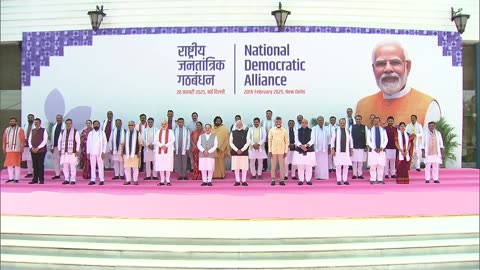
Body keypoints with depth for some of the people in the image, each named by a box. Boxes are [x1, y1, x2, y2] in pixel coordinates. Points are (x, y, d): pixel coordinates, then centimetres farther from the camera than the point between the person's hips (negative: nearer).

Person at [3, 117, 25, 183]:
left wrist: (22, 148, -11)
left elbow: (23, 140, -5)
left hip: (17, 150, -4)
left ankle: (16, 179, 2)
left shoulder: (20, 130, -1)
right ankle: (11, 178, 11)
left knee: (17, 164, -2)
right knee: (9, 164, 5)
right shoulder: (6, 130, 12)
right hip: (8, 150, 4)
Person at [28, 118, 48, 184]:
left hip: (41, 150, -5)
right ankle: (35, 179, 11)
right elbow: (29, 140, 13)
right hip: (33, 151, 5)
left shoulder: (43, 130, 0)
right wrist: (32, 147, -4)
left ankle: (41, 180, 0)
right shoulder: (32, 131, 15)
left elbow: (45, 140, -8)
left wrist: (38, 148, -13)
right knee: (35, 165, 6)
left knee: (41, 165, -4)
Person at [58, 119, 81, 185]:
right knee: (65, 166, 5)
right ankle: (66, 179, 12)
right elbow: (59, 141, 17)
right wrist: (59, 149, 9)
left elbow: (78, 141, -2)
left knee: (72, 166, -4)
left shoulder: (75, 131, 1)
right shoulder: (62, 132, 14)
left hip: (72, 152, -4)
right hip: (64, 152, 4)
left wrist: (77, 150, -7)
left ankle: (73, 180, 2)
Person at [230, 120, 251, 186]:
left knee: (244, 167, -1)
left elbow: (248, 142, 0)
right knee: (236, 167, 1)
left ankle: (244, 181, 6)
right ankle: (237, 181, 8)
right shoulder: (233, 133, 8)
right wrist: (237, 150, -8)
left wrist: (242, 150, -9)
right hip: (235, 152, 1)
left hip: (244, 152, -1)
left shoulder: (246, 132, 6)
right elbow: (231, 143, 3)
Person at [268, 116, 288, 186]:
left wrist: (286, 151, -1)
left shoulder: (284, 131, 4)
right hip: (273, 151, 0)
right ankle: (273, 180, 7)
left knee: (282, 165, 0)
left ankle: (281, 180, 5)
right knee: (273, 166, 2)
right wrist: (269, 151, -1)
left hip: (281, 151, 0)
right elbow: (269, 140, 5)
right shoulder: (272, 130, 4)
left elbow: (286, 142, 5)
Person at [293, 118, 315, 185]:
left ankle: (308, 180, 9)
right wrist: (301, 146, -17)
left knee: (309, 166, 0)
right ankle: (301, 180, 9)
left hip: (309, 150, -1)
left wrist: (306, 145, -19)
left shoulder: (311, 131, 4)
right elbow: (296, 140, 0)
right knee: (300, 166, 1)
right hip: (299, 150, 1)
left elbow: (312, 140, -3)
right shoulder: (298, 131, 7)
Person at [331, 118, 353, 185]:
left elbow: (351, 141, 12)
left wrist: (351, 150, 9)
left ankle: (345, 180, 9)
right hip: (338, 151, -2)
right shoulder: (336, 131, 2)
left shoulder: (348, 131, 8)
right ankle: (339, 180, 6)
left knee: (346, 166, 2)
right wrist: (333, 149, -4)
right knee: (338, 166, -1)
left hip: (346, 152, 2)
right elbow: (332, 140, 2)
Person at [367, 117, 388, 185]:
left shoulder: (383, 130, 9)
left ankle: (380, 179, 6)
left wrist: (382, 147, -7)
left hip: (381, 150, 2)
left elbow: (386, 140, 6)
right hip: (373, 150, -2)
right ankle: (372, 179, 1)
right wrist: (374, 148, -10)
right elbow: (368, 140, -1)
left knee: (381, 165, 1)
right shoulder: (370, 130, 4)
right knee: (373, 165, -3)